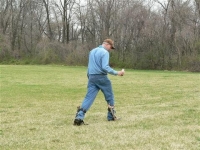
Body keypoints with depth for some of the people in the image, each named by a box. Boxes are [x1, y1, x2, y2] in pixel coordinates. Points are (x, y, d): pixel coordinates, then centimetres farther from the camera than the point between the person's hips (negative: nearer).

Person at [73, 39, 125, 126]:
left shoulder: (92, 51, 17)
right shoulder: (105, 52, -9)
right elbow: (105, 67, -19)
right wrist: (116, 73, -16)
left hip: (92, 77, 6)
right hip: (101, 77, -6)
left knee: (89, 97, -2)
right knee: (109, 96, 13)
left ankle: (79, 117, -17)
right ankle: (111, 116, 20)